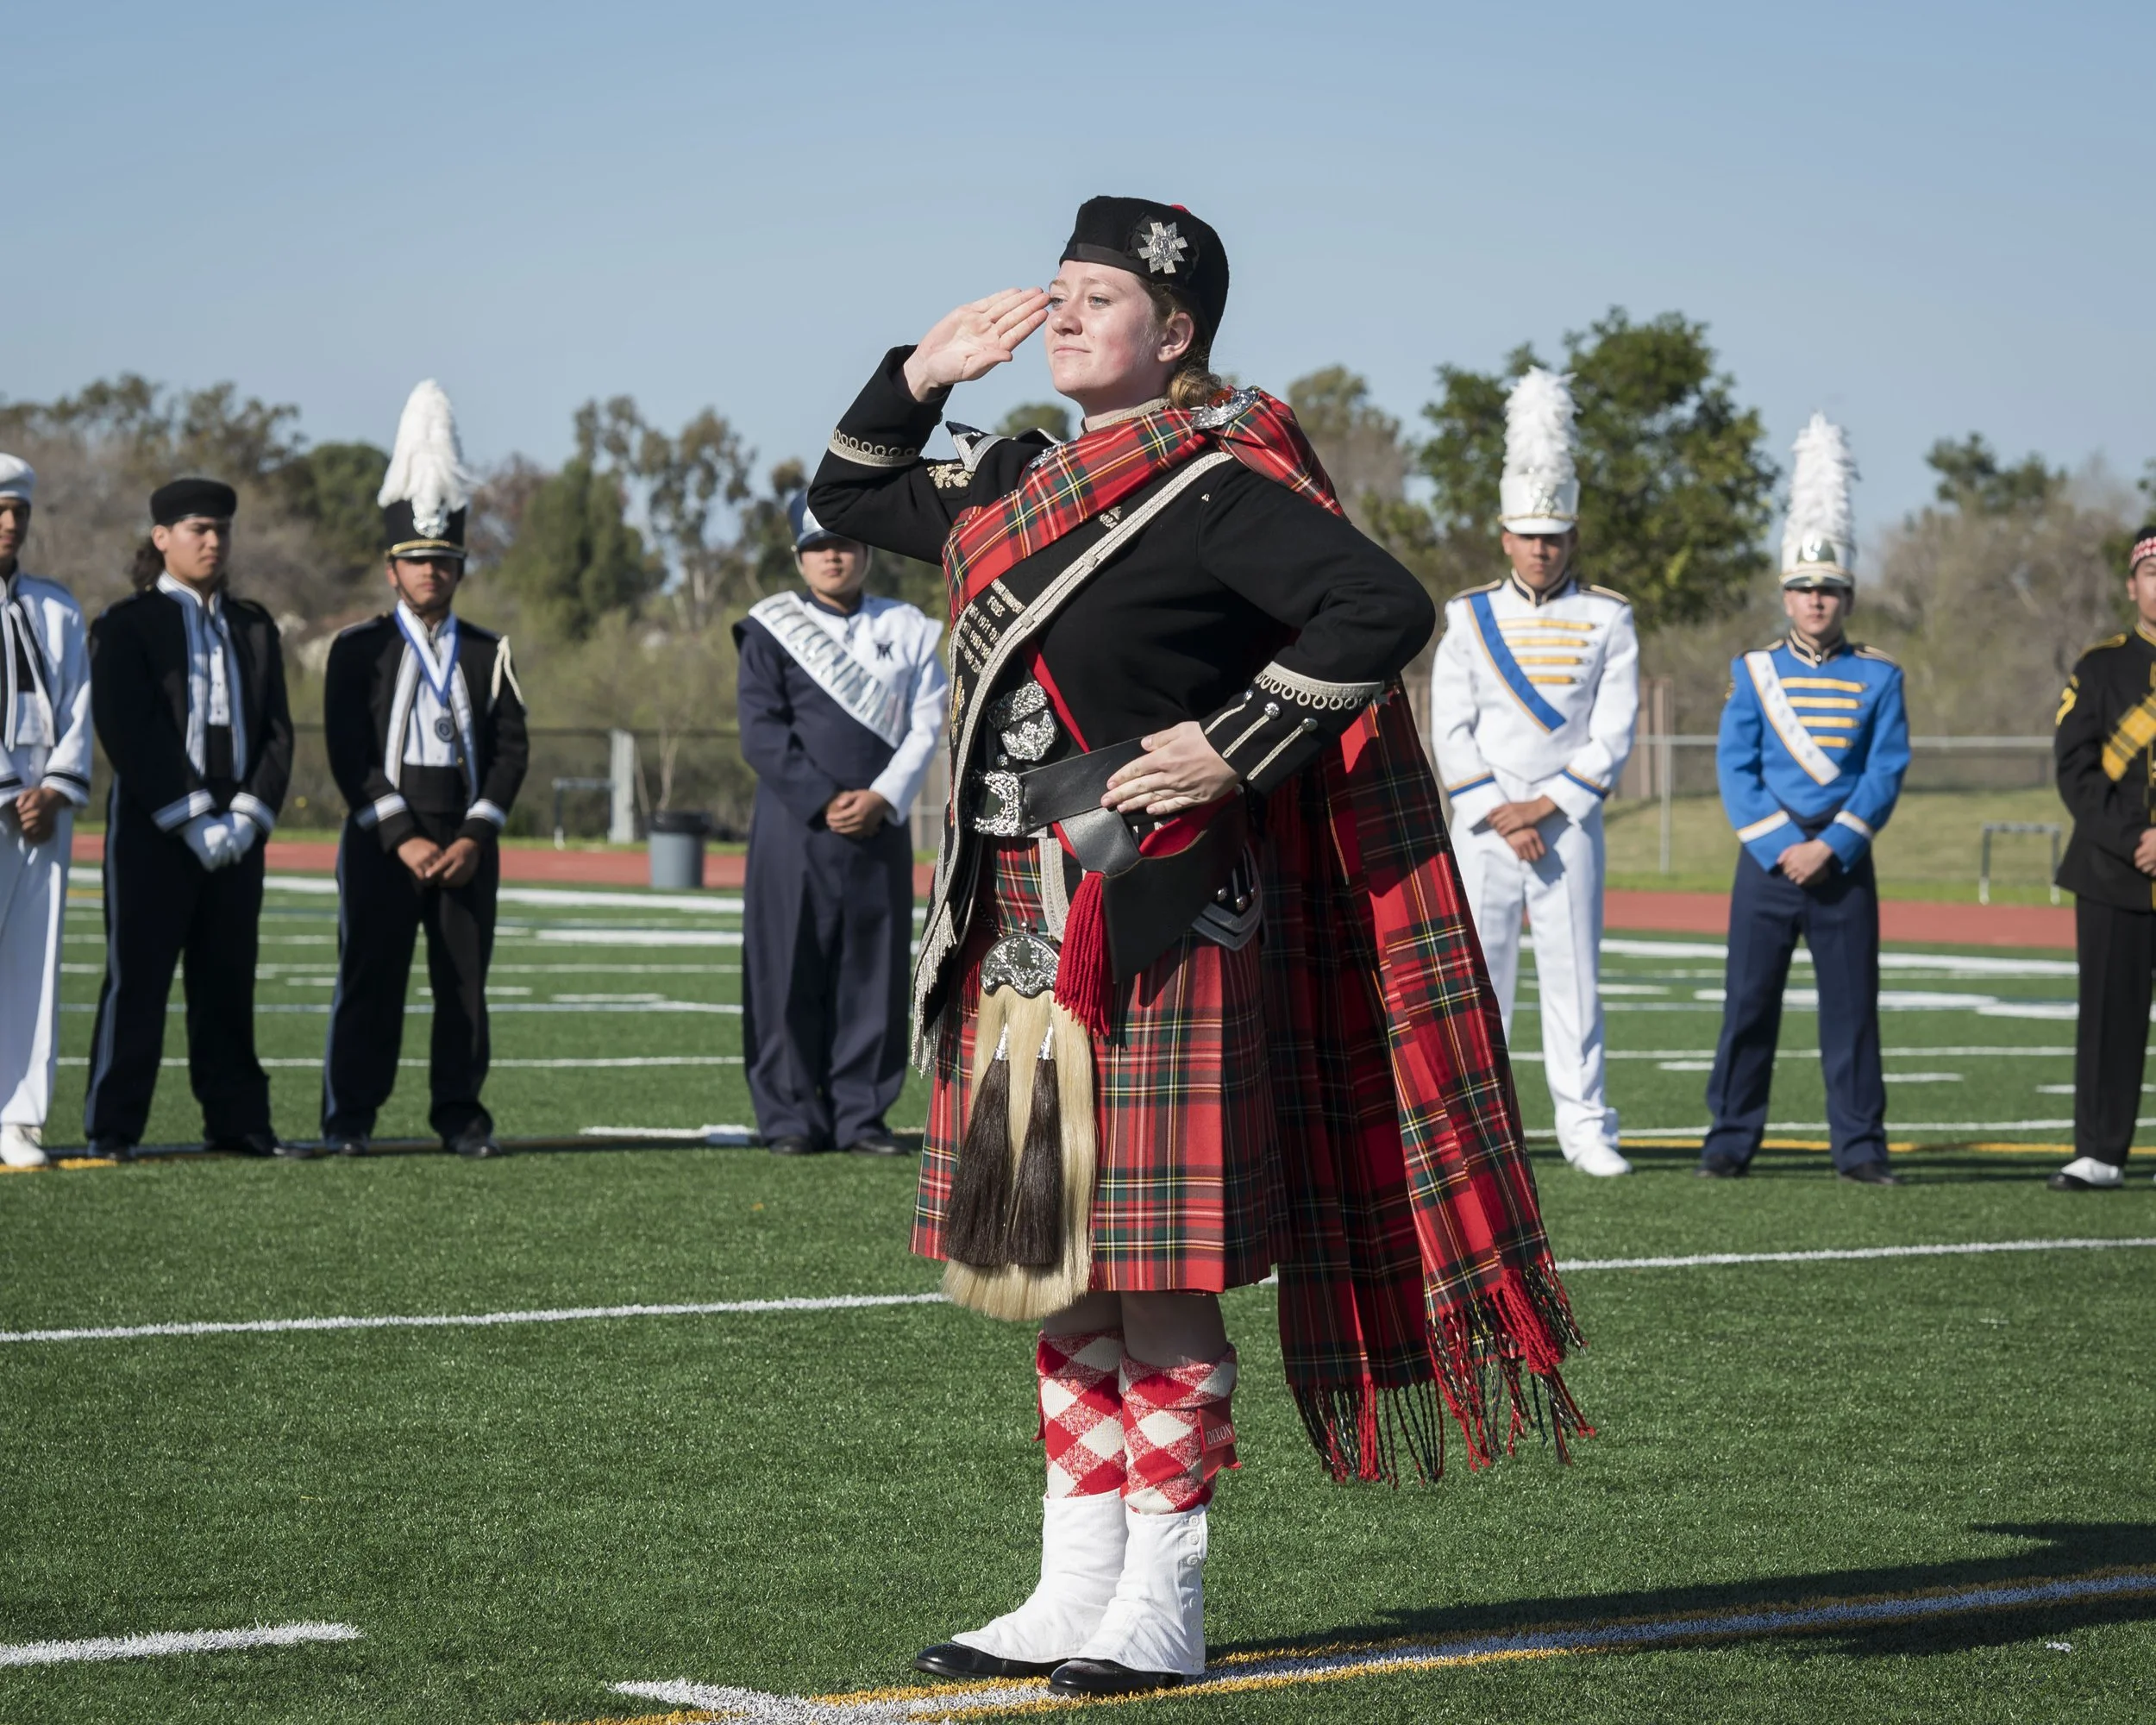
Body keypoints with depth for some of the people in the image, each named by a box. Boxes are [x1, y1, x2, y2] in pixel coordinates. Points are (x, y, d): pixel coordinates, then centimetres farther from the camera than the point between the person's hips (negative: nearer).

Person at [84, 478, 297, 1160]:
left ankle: (236, 1120, 14)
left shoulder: (254, 628, 14)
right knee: (137, 978, -3)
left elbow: (277, 732, 9)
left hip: (237, 831, 5)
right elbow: (129, 733, -11)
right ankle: (112, 1127, 1)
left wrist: (247, 816, -6)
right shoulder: (126, 625, -2)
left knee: (229, 981, 8)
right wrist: (192, 820, -16)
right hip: (151, 829, -5)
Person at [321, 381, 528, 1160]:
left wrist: (475, 836, -8)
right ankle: (349, 1120, 2)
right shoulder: (358, 650, 2)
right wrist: (401, 838, -12)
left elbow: (511, 749, 5)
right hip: (380, 837, -2)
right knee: (370, 978, -2)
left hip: (466, 841, 2)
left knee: (464, 980, 3)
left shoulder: (487, 654, 10)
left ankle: (460, 1116, 9)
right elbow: (348, 753, -4)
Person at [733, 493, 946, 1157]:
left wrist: (880, 799, -10)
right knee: (788, 971, -3)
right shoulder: (770, 628, 4)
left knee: (873, 971, 2)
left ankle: (862, 1114, 8)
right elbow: (761, 732, -4)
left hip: (881, 828, 2)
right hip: (793, 829, -2)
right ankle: (792, 1117, 3)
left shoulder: (909, 628, 10)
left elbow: (925, 727, 4)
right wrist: (825, 802, -12)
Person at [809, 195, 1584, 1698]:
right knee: (1057, 1262, 12)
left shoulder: (1217, 489, -10)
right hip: (1024, 935, 9)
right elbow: (850, 500, 29)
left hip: (1154, 926, -8)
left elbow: (1384, 610, -19)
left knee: (1158, 1268, -4)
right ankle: (1076, 1592, 20)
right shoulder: (1016, 480, 14)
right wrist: (921, 374, 13)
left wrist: (1232, 750, -18)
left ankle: (1161, 1611, 3)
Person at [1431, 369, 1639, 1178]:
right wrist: (1500, 817, -9)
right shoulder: (1471, 619, 5)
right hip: (1483, 828, 1)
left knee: (1574, 976, -1)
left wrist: (1543, 806, -10)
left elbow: (1614, 733, -2)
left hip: (1569, 826, -1)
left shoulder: (1607, 620, 3)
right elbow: (1452, 733, 1)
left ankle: (1586, 1127, 2)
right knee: (1477, 973, 0)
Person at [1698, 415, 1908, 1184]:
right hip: (1766, 855, 0)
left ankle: (1859, 1145, 6)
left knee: (1851, 1005, 1)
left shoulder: (1878, 677, 3)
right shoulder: (1754, 672, 4)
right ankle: (1731, 1139, 8)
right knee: (1749, 1002, 1)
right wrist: (1778, 848, -12)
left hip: (1844, 859, 0)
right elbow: (1735, 768, -1)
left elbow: (1886, 773, -2)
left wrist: (1831, 847, -12)